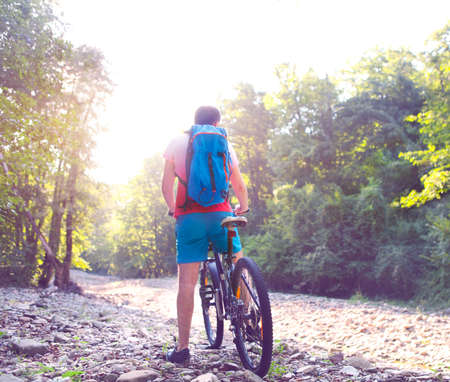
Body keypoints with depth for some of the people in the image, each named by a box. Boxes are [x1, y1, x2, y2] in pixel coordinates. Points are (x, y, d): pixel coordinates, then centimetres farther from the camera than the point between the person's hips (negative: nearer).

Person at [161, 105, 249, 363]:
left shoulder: (178, 143, 11)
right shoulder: (225, 145, 13)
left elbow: (167, 185, 8)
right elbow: (239, 186, 17)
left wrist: (173, 209, 24)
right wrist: (244, 208, 35)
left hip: (188, 216, 0)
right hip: (220, 213, 1)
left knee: (187, 282, -1)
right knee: (239, 267, 21)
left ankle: (183, 347, 1)